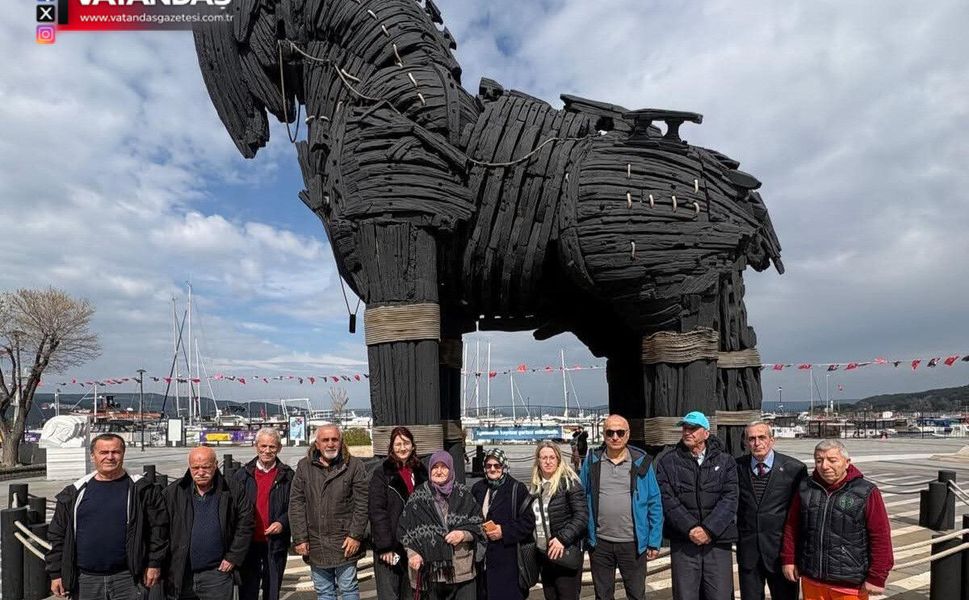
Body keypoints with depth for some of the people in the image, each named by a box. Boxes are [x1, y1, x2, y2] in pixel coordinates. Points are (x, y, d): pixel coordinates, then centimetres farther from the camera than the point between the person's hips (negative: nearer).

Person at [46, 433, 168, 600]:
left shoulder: (141, 490, -1)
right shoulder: (75, 492, 6)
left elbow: (158, 526, -1)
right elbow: (57, 535, 10)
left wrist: (154, 563, -5)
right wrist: (56, 573, 6)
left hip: (128, 579, -2)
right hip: (85, 580, 2)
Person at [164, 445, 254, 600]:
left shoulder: (232, 492, -2)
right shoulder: (173, 492, 1)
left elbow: (245, 525, 1)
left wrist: (233, 558, -3)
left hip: (217, 572, -1)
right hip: (181, 574, 2)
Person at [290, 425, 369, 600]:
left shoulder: (354, 465, -3)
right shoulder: (304, 466, 4)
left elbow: (362, 504, -5)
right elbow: (296, 504, 2)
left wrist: (355, 535, -11)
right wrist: (300, 538, -3)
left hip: (345, 543, -3)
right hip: (315, 545, 3)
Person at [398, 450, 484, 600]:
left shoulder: (463, 494, 6)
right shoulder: (419, 496, 4)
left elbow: (478, 525, 7)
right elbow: (405, 529, 5)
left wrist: (464, 534, -10)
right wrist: (412, 552, -8)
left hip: (462, 568, 1)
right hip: (431, 569, -1)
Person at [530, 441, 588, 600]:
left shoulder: (568, 482, -9)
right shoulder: (536, 486, 10)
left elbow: (582, 516, -16)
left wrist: (563, 539, -22)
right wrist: (534, 543, 9)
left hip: (566, 553, -6)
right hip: (543, 553, 6)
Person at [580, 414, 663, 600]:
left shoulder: (641, 462, -3)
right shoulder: (592, 462, 0)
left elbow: (655, 504, 0)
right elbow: (581, 500, 5)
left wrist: (654, 542, -3)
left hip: (633, 543, -1)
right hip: (600, 543, 1)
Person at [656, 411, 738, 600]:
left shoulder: (725, 461, 6)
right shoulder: (668, 462, 5)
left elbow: (729, 499, -3)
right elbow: (667, 499, -4)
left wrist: (708, 529, -14)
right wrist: (690, 528, -14)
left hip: (718, 541, 0)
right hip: (683, 542, 0)